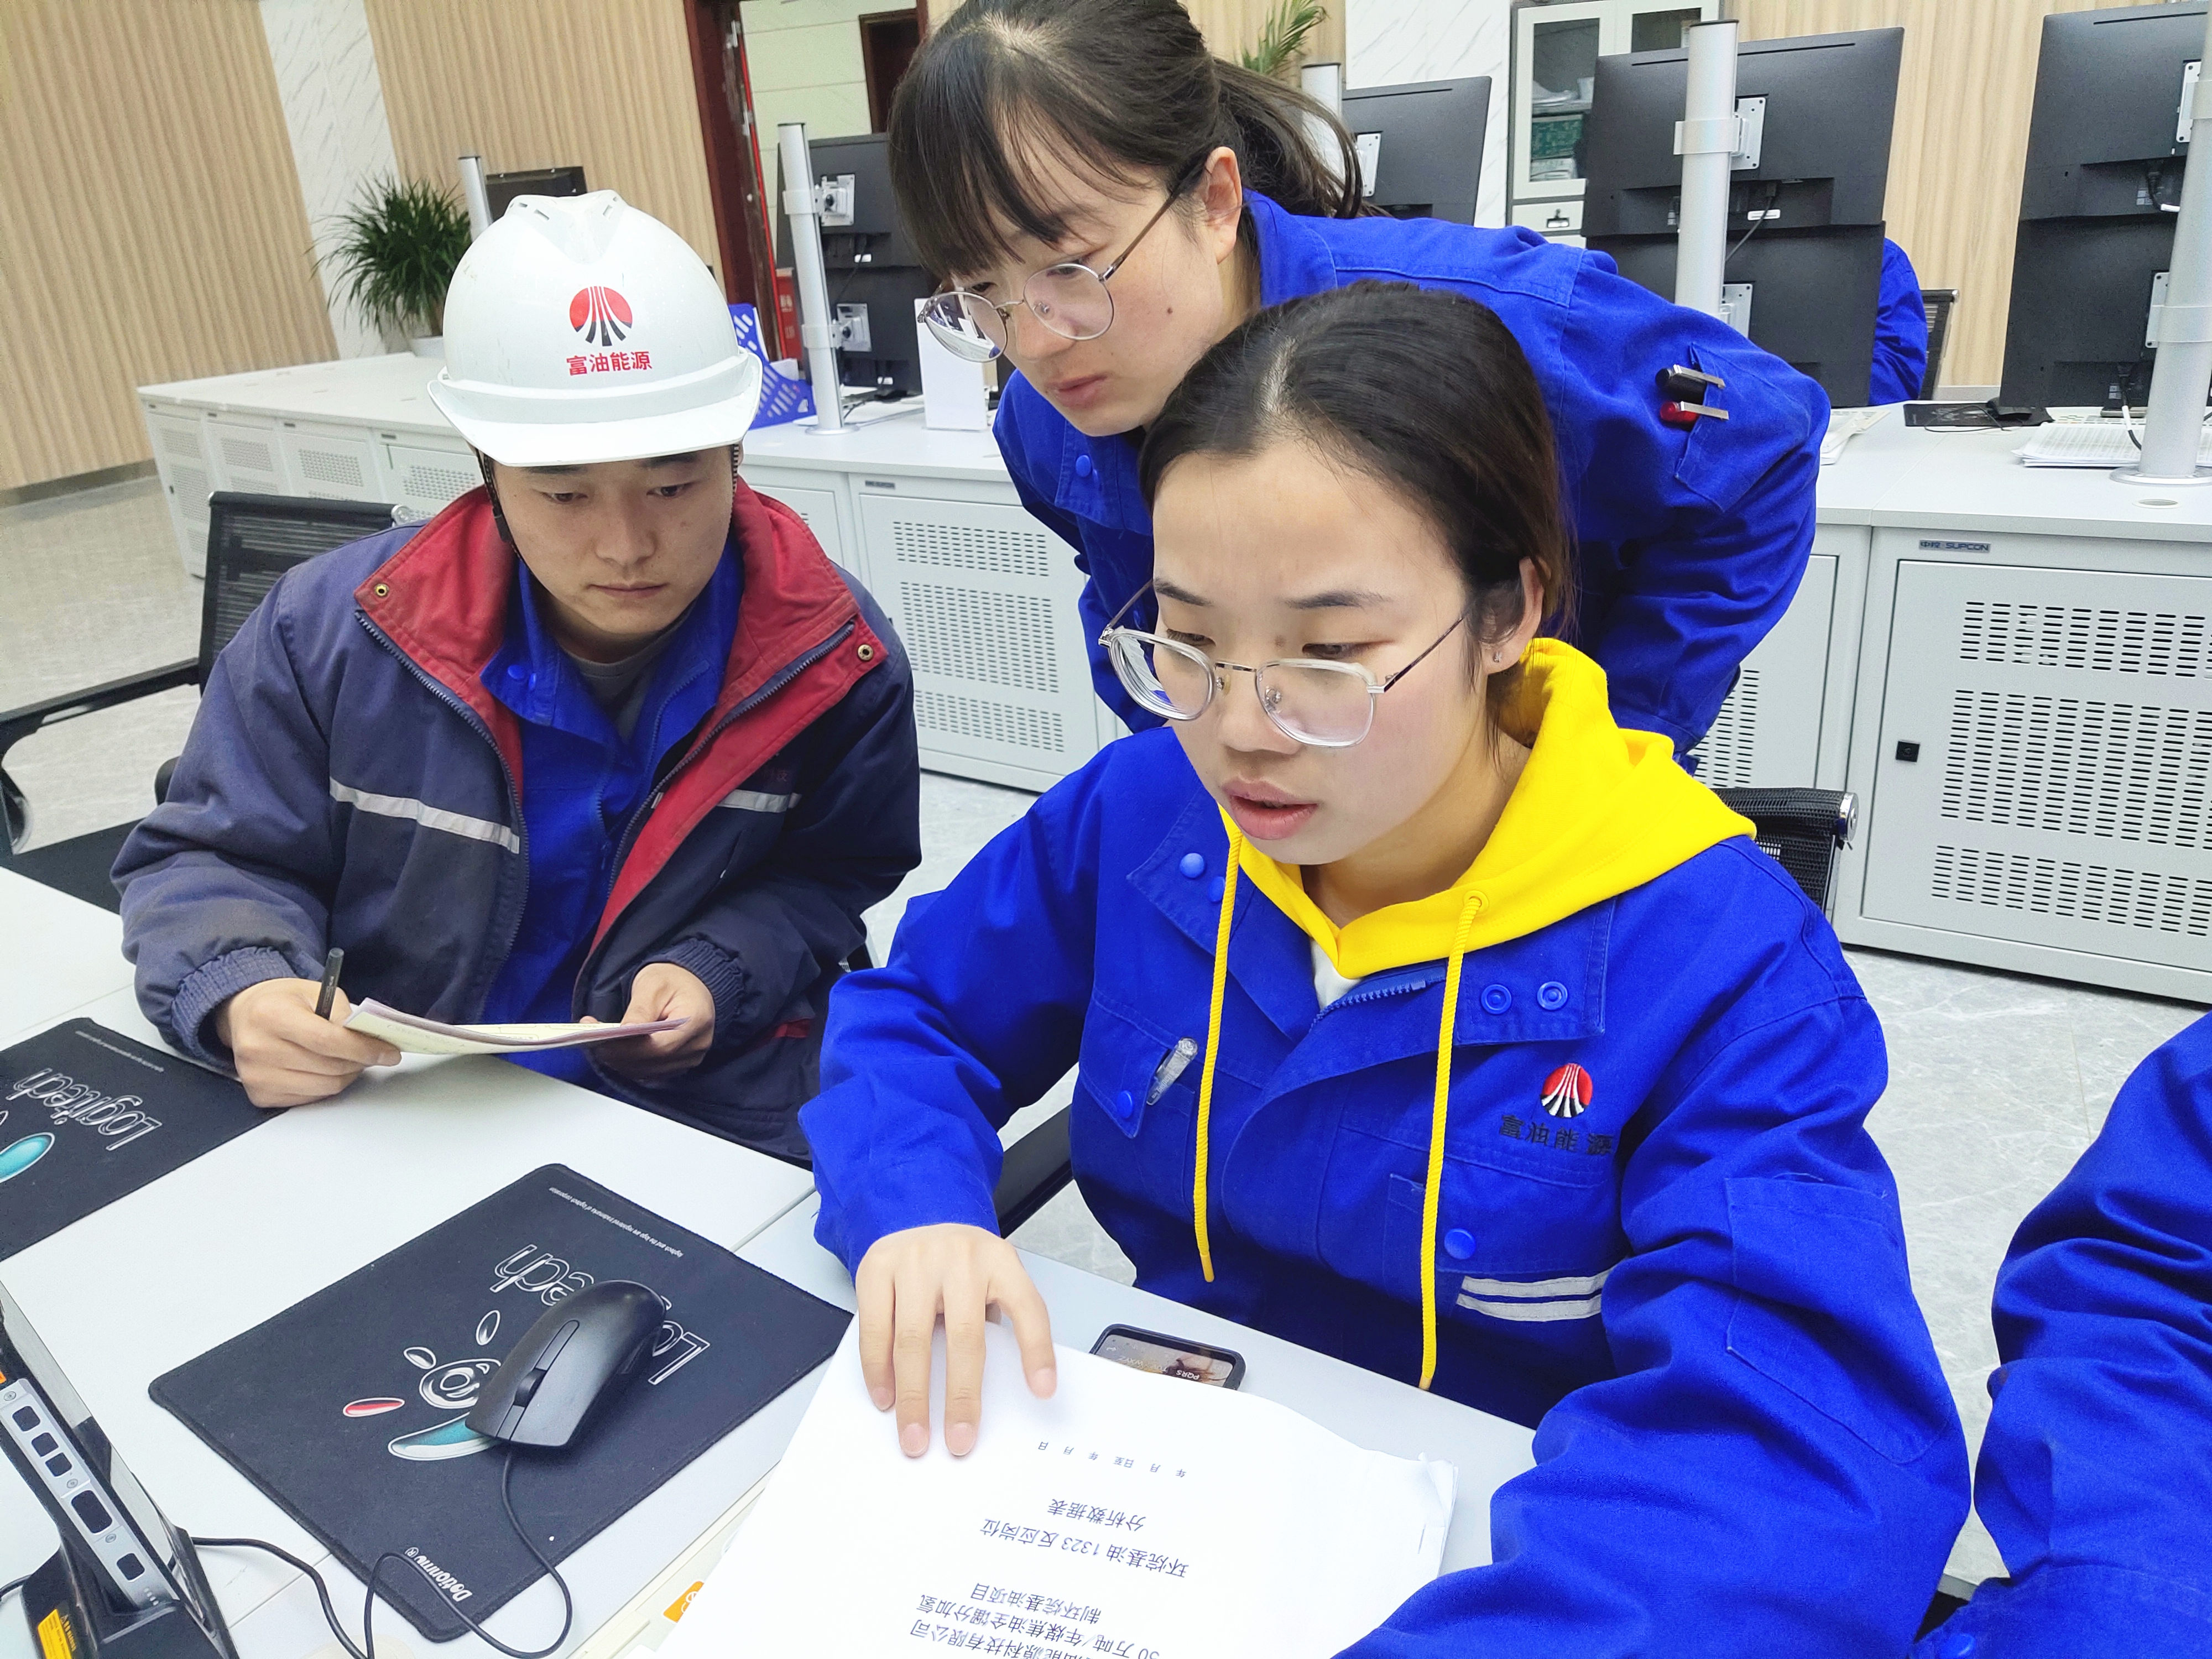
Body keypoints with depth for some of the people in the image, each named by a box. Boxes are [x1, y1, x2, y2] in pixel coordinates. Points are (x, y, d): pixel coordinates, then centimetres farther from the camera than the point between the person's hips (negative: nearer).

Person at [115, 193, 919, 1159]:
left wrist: (721, 973, -11)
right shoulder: (332, 631, -5)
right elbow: (210, 856, 7)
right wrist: (239, 994, -16)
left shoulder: (832, 656, -7)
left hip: (712, 1138, -1)